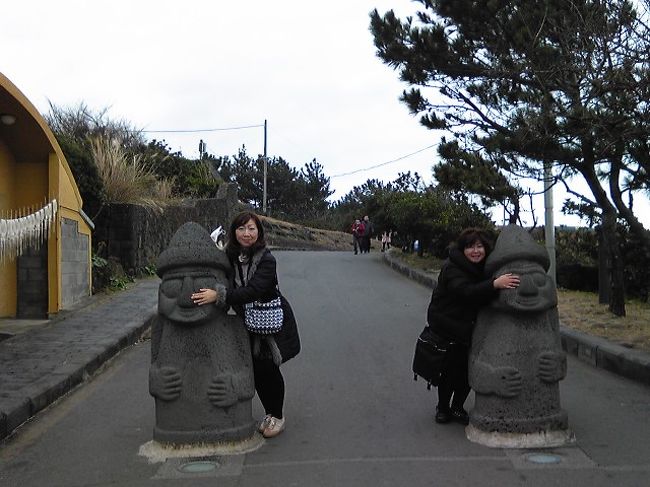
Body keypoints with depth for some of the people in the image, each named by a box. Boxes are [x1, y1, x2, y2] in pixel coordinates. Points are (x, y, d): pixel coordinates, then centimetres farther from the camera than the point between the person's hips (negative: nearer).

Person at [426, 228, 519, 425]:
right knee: (452, 367, -4)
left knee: (469, 367, 2)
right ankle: (442, 408, 17)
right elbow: (466, 291, -39)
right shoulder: (452, 268, -22)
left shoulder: (483, 268, 4)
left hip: (466, 324, 6)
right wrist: (494, 284, -50)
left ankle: (457, 408, 19)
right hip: (445, 322, -6)